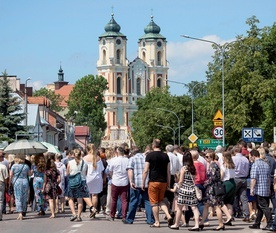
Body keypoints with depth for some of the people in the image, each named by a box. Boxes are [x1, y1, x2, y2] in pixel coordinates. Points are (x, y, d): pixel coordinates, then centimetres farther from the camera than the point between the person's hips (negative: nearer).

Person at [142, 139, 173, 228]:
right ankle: (169, 216, -1)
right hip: (163, 182, 4)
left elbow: (145, 171, -8)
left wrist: (143, 183, -1)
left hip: (153, 181, -4)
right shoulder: (165, 156, 6)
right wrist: (168, 183, 15)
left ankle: (157, 222, 4)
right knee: (161, 200, 18)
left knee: (154, 202, 3)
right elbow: (168, 171, 7)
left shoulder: (150, 155, -5)